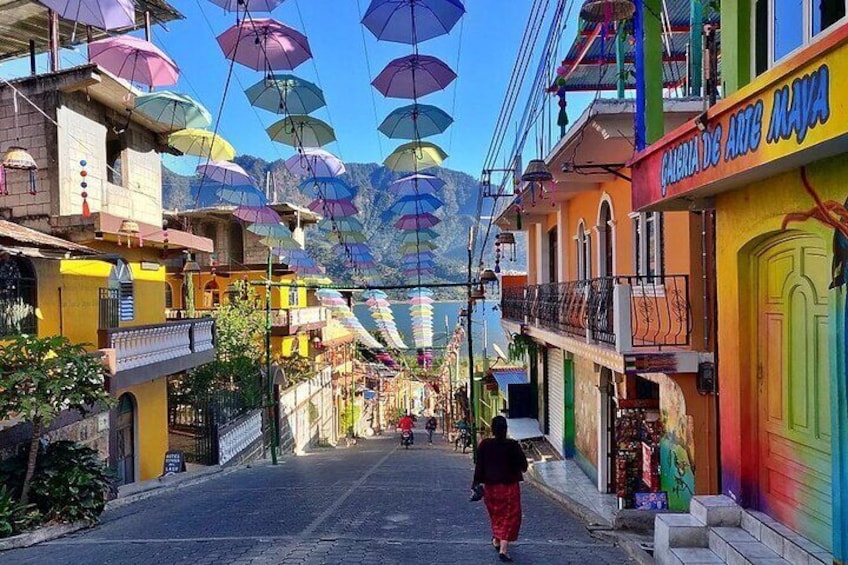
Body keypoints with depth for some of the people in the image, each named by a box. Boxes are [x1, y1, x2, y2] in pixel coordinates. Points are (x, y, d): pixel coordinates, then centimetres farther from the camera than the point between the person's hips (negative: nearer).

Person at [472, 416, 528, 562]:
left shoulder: (484, 445, -8)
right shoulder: (512, 445, -13)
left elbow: (479, 466, -5)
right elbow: (523, 466, -7)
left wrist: (476, 483, 4)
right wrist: (516, 468, 15)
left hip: (491, 486, 3)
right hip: (510, 486, -2)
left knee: (496, 514, 24)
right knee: (510, 517, 6)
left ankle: (496, 540, 39)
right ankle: (503, 549, -3)